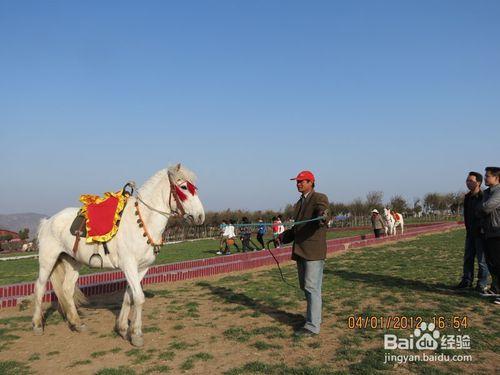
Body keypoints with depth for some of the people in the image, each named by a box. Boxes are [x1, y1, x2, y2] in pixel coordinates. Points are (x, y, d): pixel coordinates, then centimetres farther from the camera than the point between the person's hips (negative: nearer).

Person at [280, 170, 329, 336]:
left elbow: (322, 213, -28)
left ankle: (312, 326, 0)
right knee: (305, 286, 16)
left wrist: (322, 217, -50)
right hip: (300, 251, 9)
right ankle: (315, 317, 32)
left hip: (314, 251, -8)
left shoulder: (320, 198, -7)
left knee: (312, 288, -6)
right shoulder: (299, 203, 18)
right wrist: (282, 237, 16)